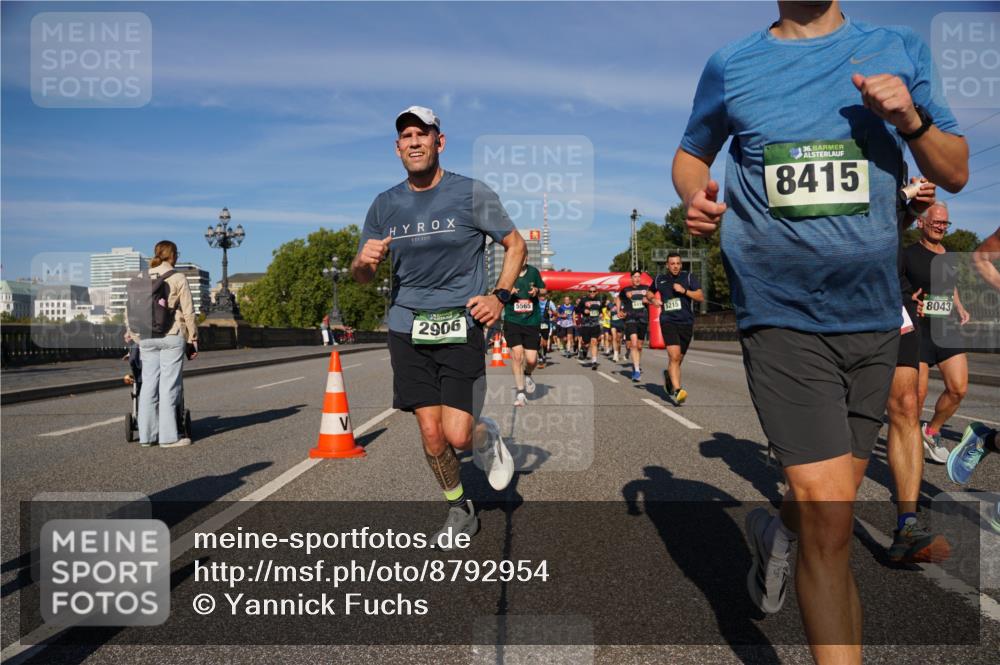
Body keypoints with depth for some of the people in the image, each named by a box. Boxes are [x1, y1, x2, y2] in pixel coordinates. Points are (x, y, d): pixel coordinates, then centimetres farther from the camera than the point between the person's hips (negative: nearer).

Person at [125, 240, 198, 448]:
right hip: (172, 336, -5)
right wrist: (193, 338, 0)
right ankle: (169, 436, 2)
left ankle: (146, 435, 14)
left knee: (149, 385, 10)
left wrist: (130, 331, 26)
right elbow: (188, 312, -6)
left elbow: (130, 308, 12)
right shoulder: (178, 278, -4)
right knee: (169, 386, -1)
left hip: (146, 338, 5)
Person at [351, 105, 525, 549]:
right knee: (430, 431, 2)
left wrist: (500, 295, -8)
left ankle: (487, 437, 27)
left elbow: (515, 245, 7)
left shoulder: (472, 194, -2)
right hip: (406, 330, 3)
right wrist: (364, 261, -10)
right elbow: (362, 276, 14)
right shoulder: (384, 205, 8)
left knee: (458, 435, -11)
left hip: (461, 327, -3)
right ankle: (459, 511, 25)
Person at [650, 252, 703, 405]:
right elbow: (650, 293, 29)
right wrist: (653, 300, 7)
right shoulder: (659, 279, 10)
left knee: (678, 359, 11)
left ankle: (668, 375, 42)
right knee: (674, 355, -20)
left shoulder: (688, 277, 4)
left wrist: (684, 290, -15)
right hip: (668, 321, -1)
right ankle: (676, 390, -22)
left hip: (686, 323, 1)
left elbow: (701, 297, -3)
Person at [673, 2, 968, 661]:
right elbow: (692, 154, 18)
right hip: (781, 316, -3)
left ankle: (775, 532, 48)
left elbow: (956, 173, 11)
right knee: (830, 514, -11)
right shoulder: (731, 66, 5)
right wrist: (697, 197, -4)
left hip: (873, 314, 4)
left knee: (831, 501, 15)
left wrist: (911, 119, -9)